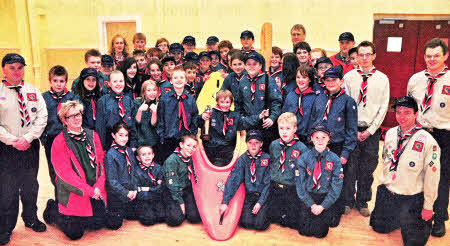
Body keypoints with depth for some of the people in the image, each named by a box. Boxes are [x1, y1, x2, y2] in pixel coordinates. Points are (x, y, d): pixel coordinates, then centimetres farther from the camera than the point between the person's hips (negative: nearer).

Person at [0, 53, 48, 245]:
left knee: (30, 186, 15)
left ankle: (31, 218, 33)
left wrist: (28, 138, -11)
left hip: (30, 146, 3)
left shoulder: (33, 91, 7)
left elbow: (42, 117, 1)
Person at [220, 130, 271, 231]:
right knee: (247, 223, -13)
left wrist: (260, 202, -13)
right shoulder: (242, 159, -3)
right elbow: (233, 180, -10)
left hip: (263, 195, -1)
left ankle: (264, 212, 16)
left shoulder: (267, 159, -6)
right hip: (249, 195, 1)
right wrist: (225, 202, -17)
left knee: (260, 224, -15)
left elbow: (268, 183, -6)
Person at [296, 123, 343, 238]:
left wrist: (322, 206, -12)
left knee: (320, 233, -3)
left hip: (327, 200, -1)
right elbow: (300, 184, -5)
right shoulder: (303, 158, -5)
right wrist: (311, 204, -11)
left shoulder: (335, 160, -6)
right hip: (307, 199, 1)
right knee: (305, 231, -2)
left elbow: (336, 187, -7)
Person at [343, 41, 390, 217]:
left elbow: (383, 108, 2)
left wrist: (370, 130, -6)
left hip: (372, 132, 1)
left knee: (367, 169, 9)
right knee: (349, 167, 4)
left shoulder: (383, 79, 3)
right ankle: (347, 201, 21)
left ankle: (362, 202, 26)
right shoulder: (348, 77, 1)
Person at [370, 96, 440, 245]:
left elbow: (432, 176, -15)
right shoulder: (390, 133, -2)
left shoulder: (427, 141, -19)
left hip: (412, 199, -5)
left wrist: (428, 207, -11)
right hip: (386, 194, 5)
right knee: (379, 228, 17)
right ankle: (398, 218, 42)